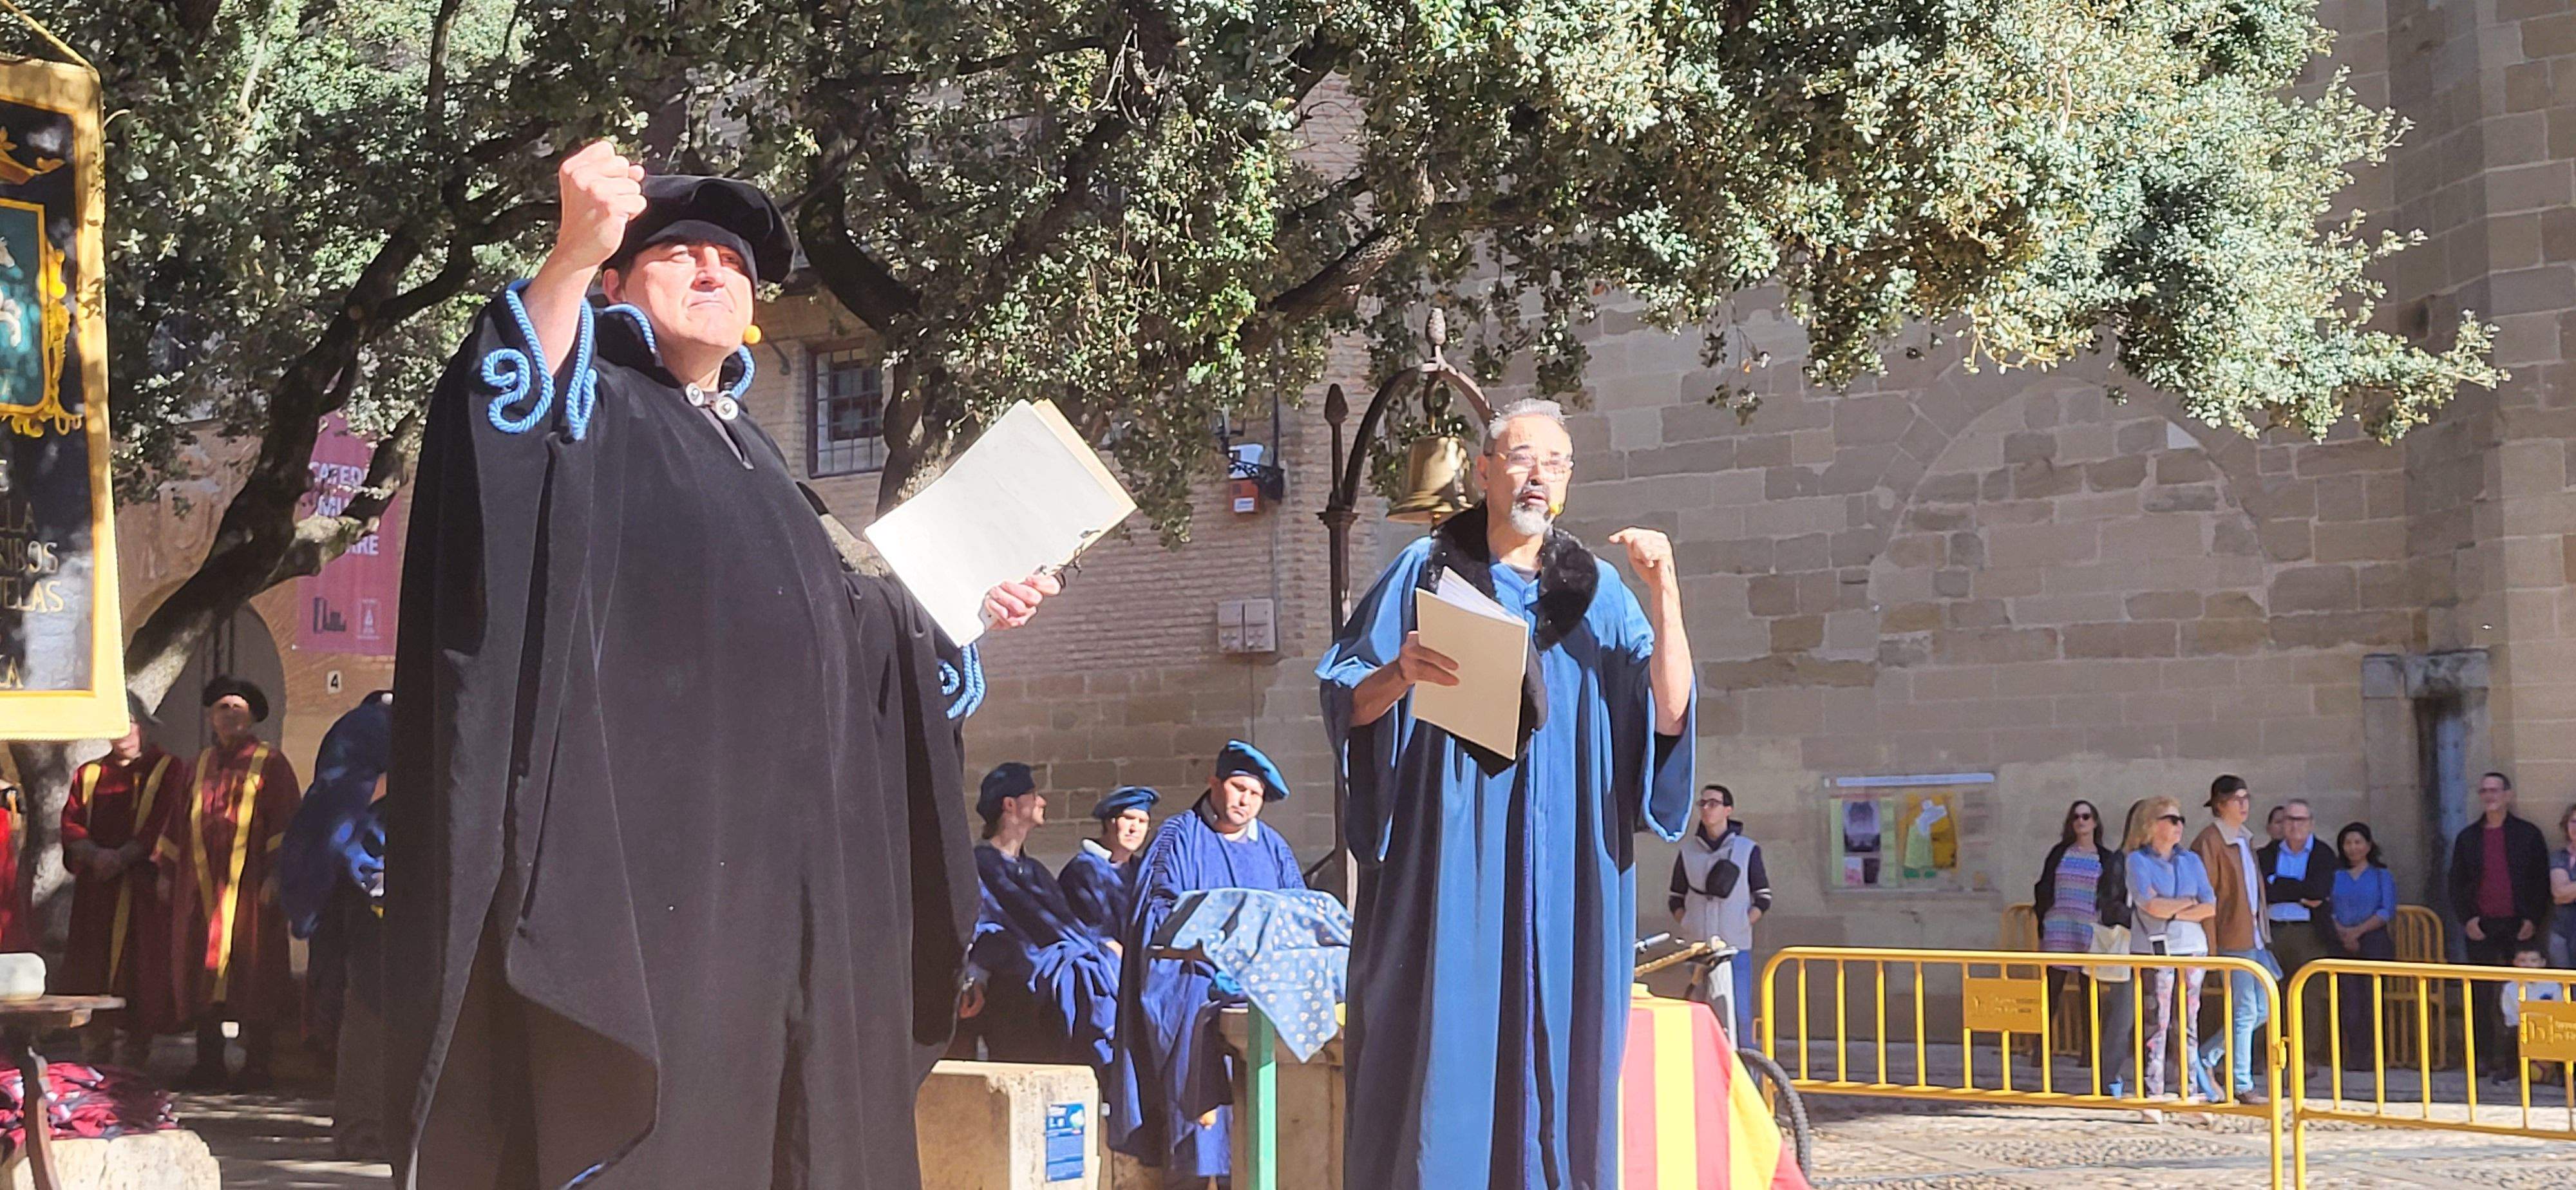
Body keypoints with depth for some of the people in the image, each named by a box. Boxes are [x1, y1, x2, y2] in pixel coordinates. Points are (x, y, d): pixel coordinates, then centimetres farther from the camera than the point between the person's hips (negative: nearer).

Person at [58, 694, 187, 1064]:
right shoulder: (89, 775, 18)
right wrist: (95, 855, -13)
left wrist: (121, 857, -16)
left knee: (141, 966, -7)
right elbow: (71, 822, 8)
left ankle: (136, 1048, -3)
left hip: (145, 884, -4)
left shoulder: (169, 769, 6)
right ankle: (98, 1048, 4)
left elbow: (164, 824, -5)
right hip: (95, 885, 4)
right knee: (92, 965, 0)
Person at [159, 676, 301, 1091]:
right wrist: (166, 872, 14)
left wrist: (275, 874, -13)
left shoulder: (270, 764, 2)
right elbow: (178, 822, 21)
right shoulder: (198, 767, 17)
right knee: (201, 972, 5)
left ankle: (257, 1066, 0)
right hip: (200, 886, 5)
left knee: (251, 970, -5)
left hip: (248, 886, -5)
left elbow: (286, 822, -5)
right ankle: (209, 1064, 12)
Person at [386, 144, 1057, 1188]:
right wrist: (571, 259, -40)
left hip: (775, 868, 8)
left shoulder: (748, 455, 24)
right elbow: (512, 412, -25)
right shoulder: (595, 411, 0)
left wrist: (961, 614, 37)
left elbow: (833, 616, 36)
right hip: (647, 855, -8)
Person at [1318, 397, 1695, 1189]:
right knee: (1438, 1046, -5)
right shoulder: (1426, 571, 6)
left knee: (1552, 1050, 1)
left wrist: (1664, 593, -9)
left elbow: (1668, 714, 0)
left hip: (1557, 878, 2)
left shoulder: (1598, 591, 11)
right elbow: (1347, 703, 5)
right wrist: (1401, 673, -16)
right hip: (1445, 863, -2)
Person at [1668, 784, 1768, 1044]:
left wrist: (1742, 924, -5)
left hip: (1736, 946, -2)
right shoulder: (1688, 849, 11)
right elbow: (1676, 899, 15)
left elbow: (1763, 898, 8)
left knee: (1739, 1013, -5)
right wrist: (1686, 925, 0)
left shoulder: (1748, 849, 6)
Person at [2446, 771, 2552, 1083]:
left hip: (2518, 927, -2)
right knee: (2481, 996, 1)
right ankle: (2486, 1059, 6)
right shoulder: (2468, 838, 11)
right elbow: (2457, 883, 10)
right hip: (2480, 928, 2)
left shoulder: (2527, 834, 4)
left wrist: (2533, 920, -7)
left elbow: (2541, 881, 3)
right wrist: (2467, 918, -3)